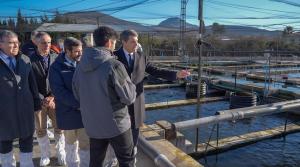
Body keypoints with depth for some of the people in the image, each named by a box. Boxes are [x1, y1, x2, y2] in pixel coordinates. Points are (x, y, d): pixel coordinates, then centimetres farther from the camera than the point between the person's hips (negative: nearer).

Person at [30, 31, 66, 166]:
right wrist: (42, 99, -9)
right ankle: (45, 155, 29)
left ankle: (60, 152, 27)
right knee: (40, 129, 10)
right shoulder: (30, 59, -7)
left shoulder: (56, 58, -1)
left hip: (55, 98, 1)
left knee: (59, 127, 7)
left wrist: (52, 97, -8)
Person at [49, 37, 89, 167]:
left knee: (86, 143, 5)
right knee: (71, 142, 19)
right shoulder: (56, 67, -9)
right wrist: (78, 104, -21)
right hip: (68, 111, -1)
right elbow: (59, 91, -16)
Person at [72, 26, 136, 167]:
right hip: (116, 124, -6)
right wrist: (130, 84, 3)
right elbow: (129, 97, -15)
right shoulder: (114, 65, -20)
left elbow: (77, 95, 10)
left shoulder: (80, 66, 0)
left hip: (92, 124, 6)